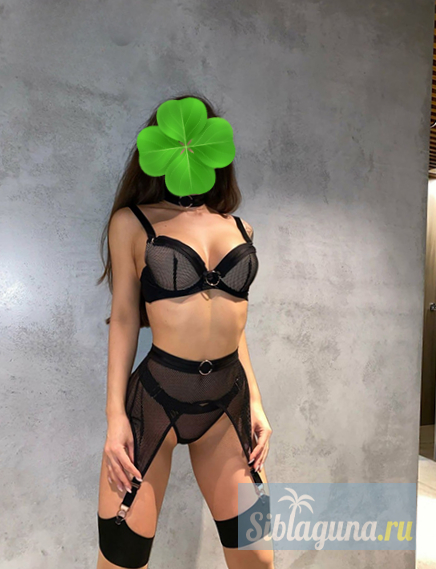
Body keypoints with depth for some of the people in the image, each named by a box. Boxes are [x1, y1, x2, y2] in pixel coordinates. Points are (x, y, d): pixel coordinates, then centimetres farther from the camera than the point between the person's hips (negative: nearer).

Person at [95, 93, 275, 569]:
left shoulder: (237, 227, 11)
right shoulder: (133, 221, 1)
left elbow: (233, 319, 14)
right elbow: (123, 318, 0)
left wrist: (255, 404, 12)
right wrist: (115, 415, -5)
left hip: (229, 397, 4)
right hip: (156, 394, -3)